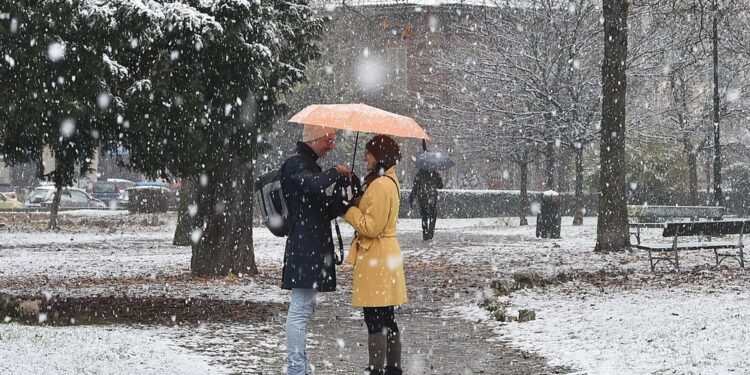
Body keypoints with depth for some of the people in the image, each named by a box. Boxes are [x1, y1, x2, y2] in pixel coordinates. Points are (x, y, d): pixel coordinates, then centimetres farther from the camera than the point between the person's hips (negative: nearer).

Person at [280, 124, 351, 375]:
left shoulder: (310, 165, 22)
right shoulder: (295, 165, -9)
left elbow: (324, 209, 25)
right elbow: (314, 185, -31)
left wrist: (349, 205, 10)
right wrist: (336, 173, -13)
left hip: (315, 248, 10)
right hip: (304, 248, -10)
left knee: (304, 308, 14)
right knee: (300, 309, -9)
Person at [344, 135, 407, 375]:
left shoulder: (381, 185, -18)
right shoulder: (388, 180, 16)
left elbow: (371, 226, -20)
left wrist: (349, 210, -8)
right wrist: (356, 201, 6)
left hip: (375, 257, -11)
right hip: (385, 255, 11)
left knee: (374, 320, -7)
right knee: (386, 318, 14)